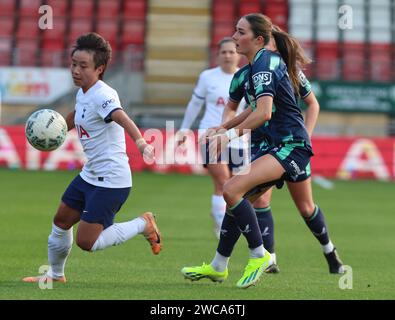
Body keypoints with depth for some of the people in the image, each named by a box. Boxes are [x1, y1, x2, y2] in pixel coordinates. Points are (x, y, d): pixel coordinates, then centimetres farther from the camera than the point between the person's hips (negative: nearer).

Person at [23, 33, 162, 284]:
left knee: (86, 242, -11)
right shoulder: (82, 93, 6)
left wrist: (141, 143, -57)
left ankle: (143, 225, 4)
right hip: (89, 176, 9)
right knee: (61, 221, 20)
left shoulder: (103, 96, -21)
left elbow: (122, 119, -41)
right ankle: (55, 274, 42)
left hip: (112, 181, -9)